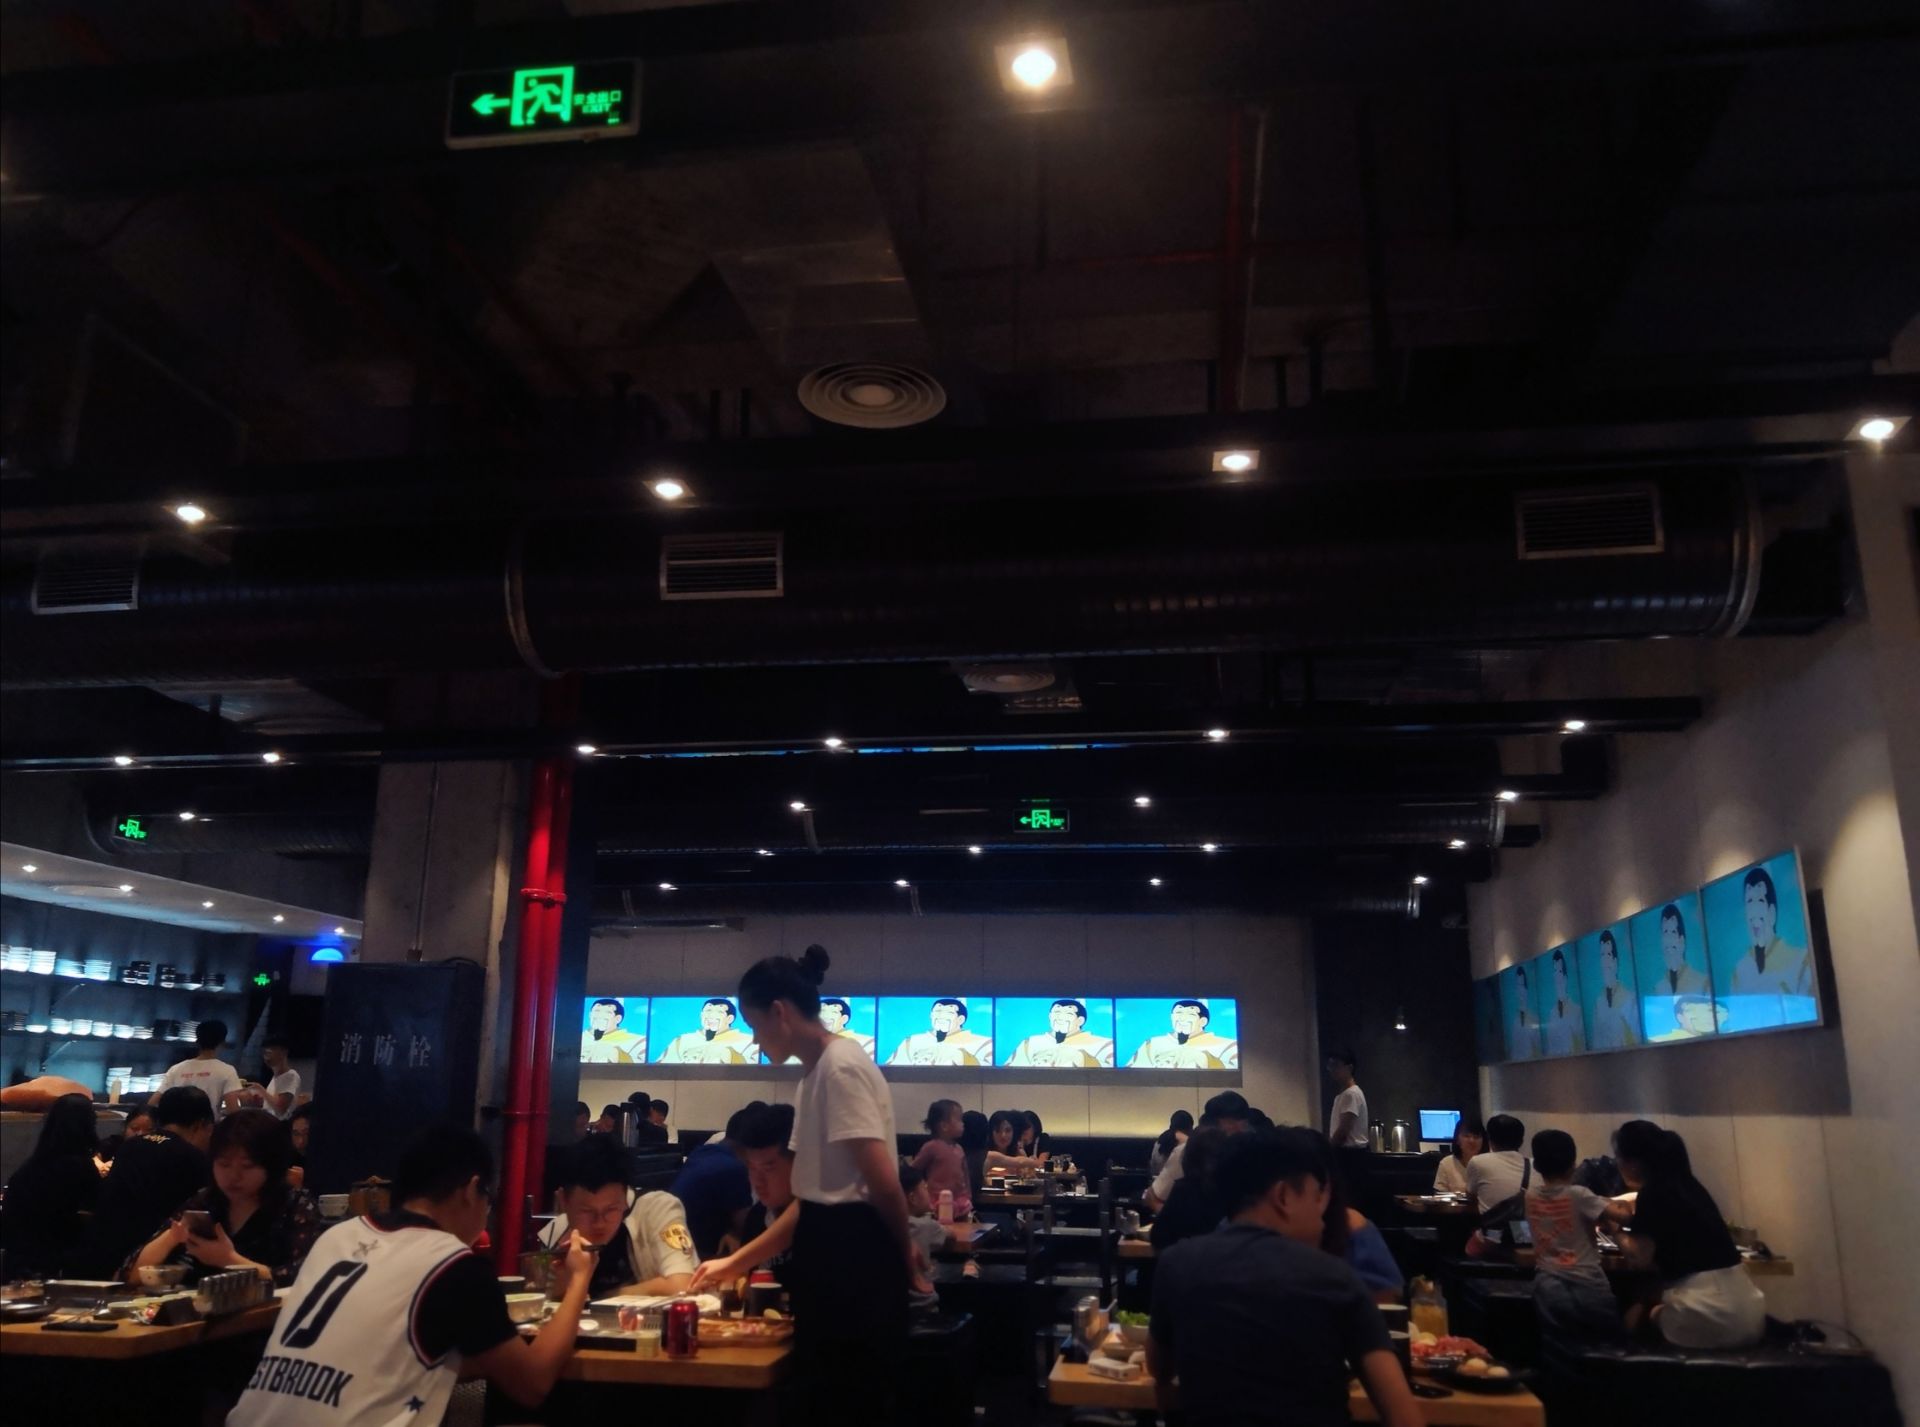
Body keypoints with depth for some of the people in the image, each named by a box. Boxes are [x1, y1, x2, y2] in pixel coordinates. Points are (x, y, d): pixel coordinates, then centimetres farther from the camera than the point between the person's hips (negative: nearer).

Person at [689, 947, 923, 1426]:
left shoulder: (840, 1066, -15)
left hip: (853, 1257, -10)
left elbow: (884, 1183, -19)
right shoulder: (815, 1074, 15)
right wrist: (735, 1262, 18)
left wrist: (907, 1262, -3)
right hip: (830, 1254, 10)